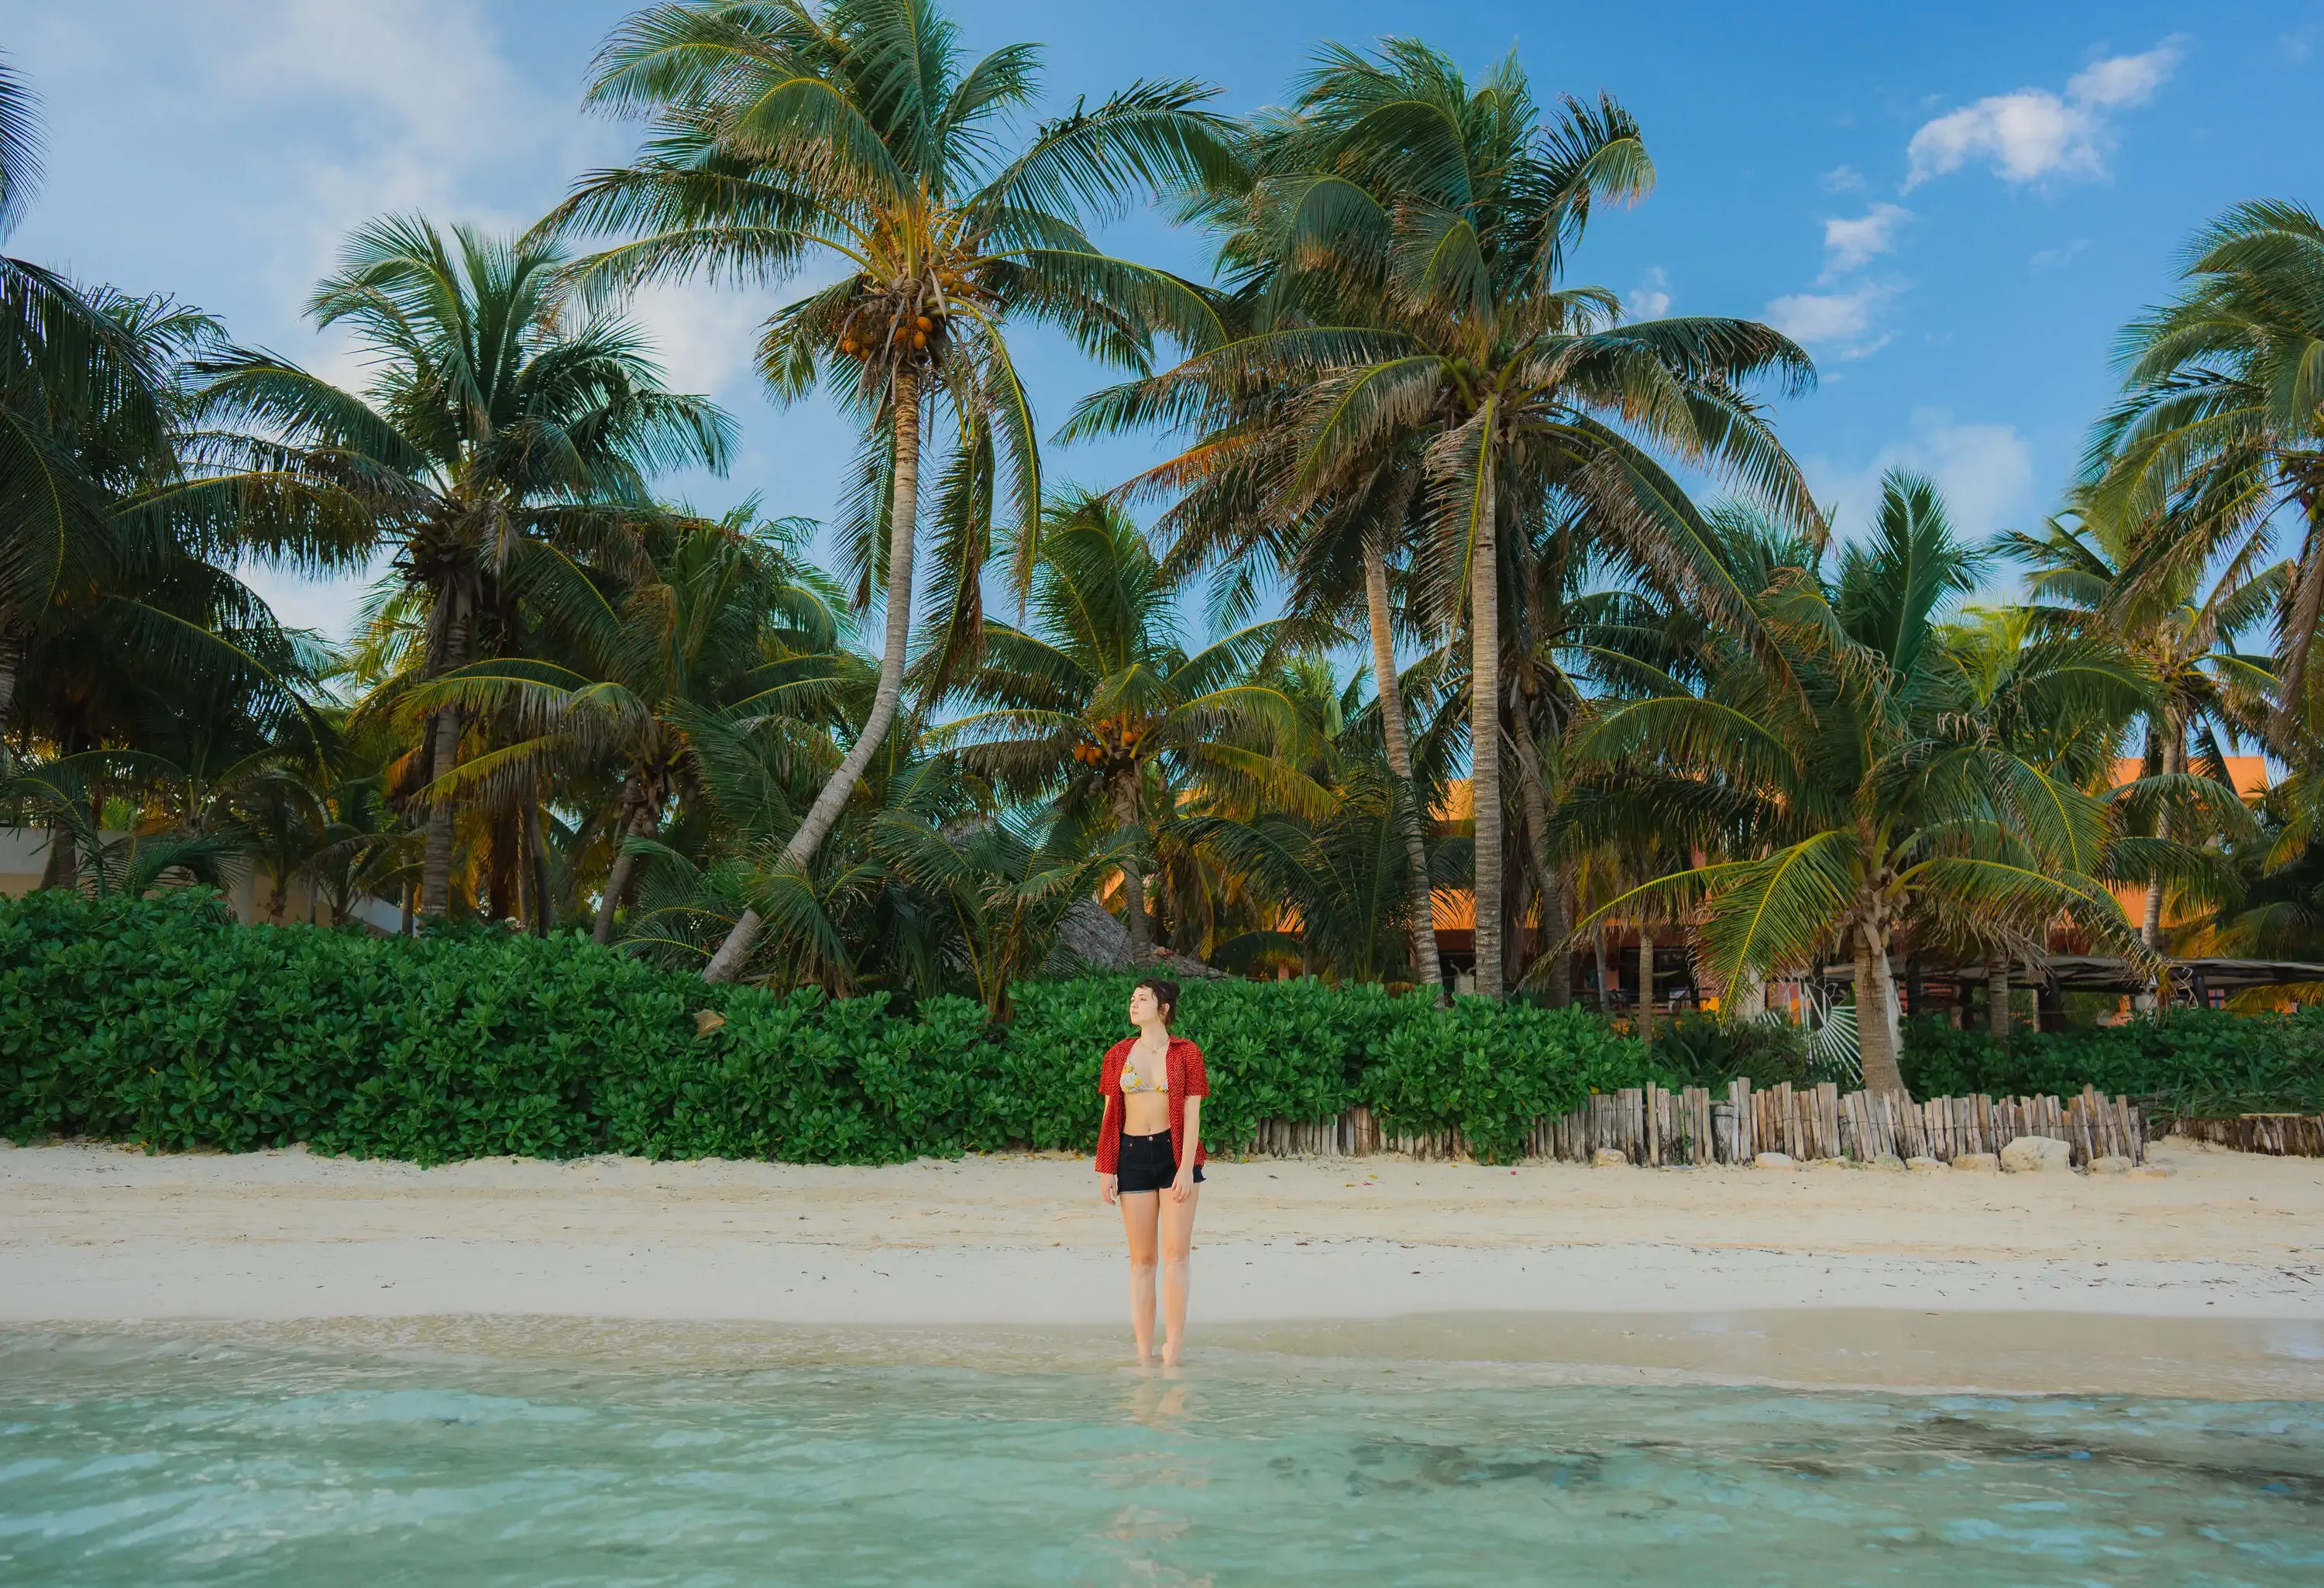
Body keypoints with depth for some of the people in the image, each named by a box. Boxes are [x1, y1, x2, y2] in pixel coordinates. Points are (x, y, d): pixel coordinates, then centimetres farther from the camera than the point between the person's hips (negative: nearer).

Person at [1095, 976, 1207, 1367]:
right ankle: (1144, 1352, 9)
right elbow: (1110, 1114, 8)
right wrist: (1106, 1168, 1)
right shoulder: (1118, 1054, 7)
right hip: (1133, 1155, 2)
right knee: (1141, 1258, 5)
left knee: (1175, 1254, -4)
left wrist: (1186, 1167, -12)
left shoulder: (1186, 1053, -1)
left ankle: (1172, 1349, 1)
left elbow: (1192, 1113, -4)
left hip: (1175, 1151, -2)